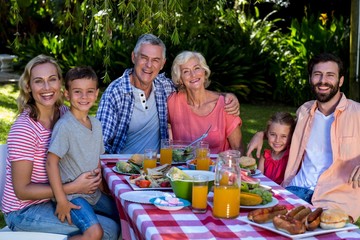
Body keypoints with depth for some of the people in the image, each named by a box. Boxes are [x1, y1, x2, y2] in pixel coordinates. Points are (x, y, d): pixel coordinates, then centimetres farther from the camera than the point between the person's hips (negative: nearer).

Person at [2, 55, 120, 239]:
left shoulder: (64, 113, -1)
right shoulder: (23, 129, -22)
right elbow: (22, 190, -20)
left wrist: (93, 173, -9)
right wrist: (74, 187, -23)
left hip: (53, 198, 7)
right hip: (25, 211, -7)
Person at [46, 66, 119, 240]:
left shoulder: (96, 124, 7)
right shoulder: (64, 126, -17)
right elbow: (51, 162, -20)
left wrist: (102, 189, 11)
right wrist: (61, 200, -22)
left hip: (93, 193, 8)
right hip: (71, 195, -8)